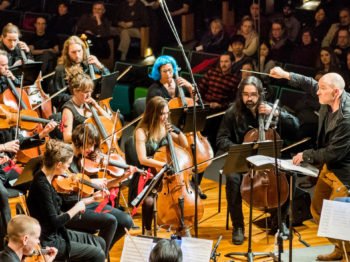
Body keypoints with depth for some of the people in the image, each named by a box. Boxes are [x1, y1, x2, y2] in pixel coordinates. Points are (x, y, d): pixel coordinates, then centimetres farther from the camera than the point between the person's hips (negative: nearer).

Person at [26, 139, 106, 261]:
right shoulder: (41, 185, -25)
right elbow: (54, 222, -26)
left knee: (100, 242, 12)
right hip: (48, 242, -10)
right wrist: (76, 209, -13)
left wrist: (92, 198, 17)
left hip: (57, 233, 10)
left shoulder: (45, 178, 4)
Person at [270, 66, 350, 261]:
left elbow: (334, 153, -25)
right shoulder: (330, 99, -6)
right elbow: (310, 84, 16)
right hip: (329, 167, 10)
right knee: (317, 210, 17)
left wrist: (306, 155, -13)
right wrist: (286, 75, 12)